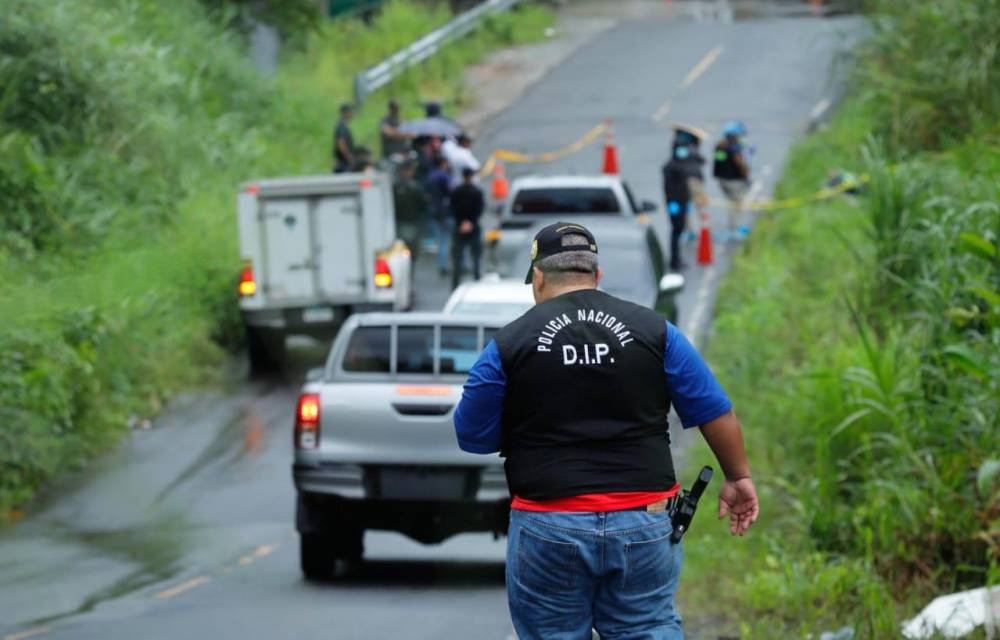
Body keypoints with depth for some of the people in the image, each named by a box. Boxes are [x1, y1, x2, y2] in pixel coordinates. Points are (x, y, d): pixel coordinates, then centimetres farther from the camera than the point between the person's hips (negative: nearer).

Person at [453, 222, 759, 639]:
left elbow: (472, 437, 5)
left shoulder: (509, 344, -2)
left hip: (548, 528, -2)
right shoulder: (653, 330, 3)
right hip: (644, 525, 2)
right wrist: (738, 478, 18)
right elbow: (714, 412, 5)